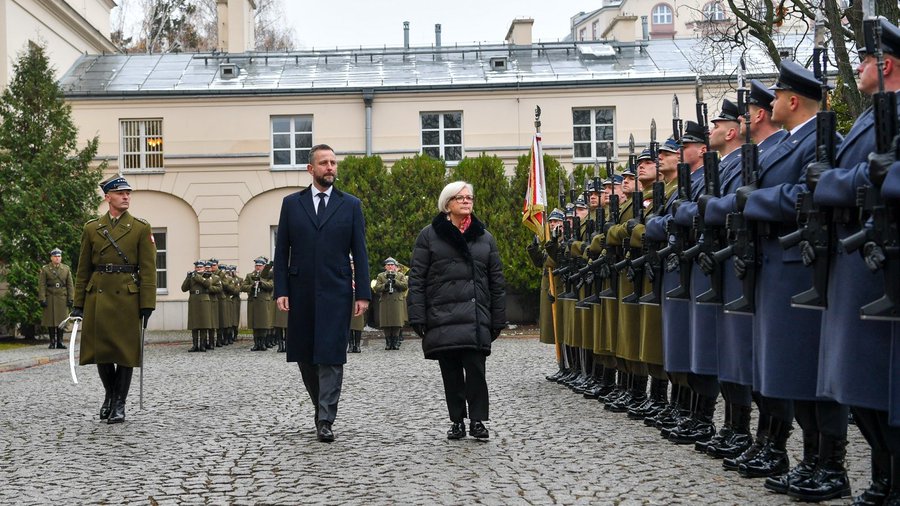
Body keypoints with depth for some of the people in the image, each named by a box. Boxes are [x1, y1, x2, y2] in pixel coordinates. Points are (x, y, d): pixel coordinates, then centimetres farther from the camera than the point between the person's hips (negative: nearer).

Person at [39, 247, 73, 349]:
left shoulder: (66, 269, 9)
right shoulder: (45, 269, 2)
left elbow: (70, 285, 8)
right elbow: (41, 285, -3)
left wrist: (70, 299, 1)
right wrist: (42, 299, -11)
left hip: (63, 298, 2)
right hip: (50, 298, -2)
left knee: (61, 320, 2)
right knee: (51, 320, 0)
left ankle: (60, 342, 8)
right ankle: (52, 342, 6)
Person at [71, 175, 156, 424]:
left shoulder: (141, 228, 2)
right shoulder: (91, 228, 9)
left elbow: (148, 269, -2)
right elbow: (83, 269, 10)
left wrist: (147, 304, -9)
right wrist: (78, 303, 6)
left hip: (128, 297, -2)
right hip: (98, 296, 2)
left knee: (126, 350, 0)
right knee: (100, 349, 5)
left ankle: (119, 403, 11)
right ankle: (110, 394, 28)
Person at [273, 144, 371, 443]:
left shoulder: (351, 205, 6)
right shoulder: (292, 203, 9)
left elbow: (360, 253, 4)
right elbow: (282, 251, 7)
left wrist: (363, 294, -3)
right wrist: (281, 291, -2)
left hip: (336, 292, -2)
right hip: (301, 292, 2)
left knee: (331, 357, -6)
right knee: (304, 356, 8)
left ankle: (325, 421, -2)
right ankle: (321, 404, 28)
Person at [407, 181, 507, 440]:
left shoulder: (485, 238, 12)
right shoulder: (429, 236, 5)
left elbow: (497, 282, 12)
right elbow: (416, 279, 1)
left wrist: (498, 320, 7)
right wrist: (418, 317, -6)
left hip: (476, 318, 1)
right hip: (442, 317, -1)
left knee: (475, 369, -5)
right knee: (451, 371, 5)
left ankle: (477, 420, 7)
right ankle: (457, 421, 17)